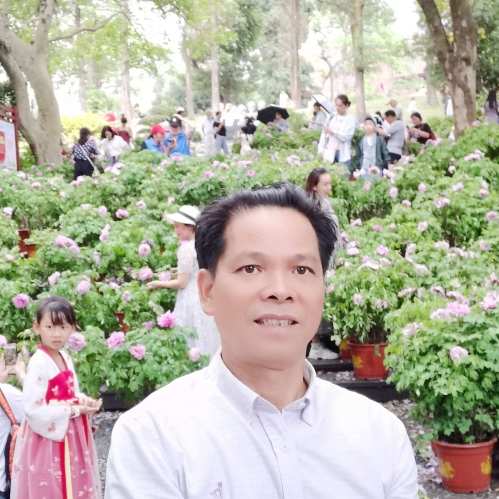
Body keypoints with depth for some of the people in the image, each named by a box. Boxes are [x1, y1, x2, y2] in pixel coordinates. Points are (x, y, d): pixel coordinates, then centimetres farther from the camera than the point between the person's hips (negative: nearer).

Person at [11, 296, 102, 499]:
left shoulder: (65, 358, 5)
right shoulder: (38, 363, -19)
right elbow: (34, 410, -24)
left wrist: (83, 401, -4)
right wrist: (75, 411, -19)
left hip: (68, 435, 8)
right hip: (49, 440, -8)